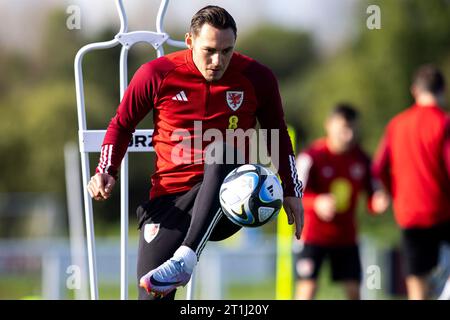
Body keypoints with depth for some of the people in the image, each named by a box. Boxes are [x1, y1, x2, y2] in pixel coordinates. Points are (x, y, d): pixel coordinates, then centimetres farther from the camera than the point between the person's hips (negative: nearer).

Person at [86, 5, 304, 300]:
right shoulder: (156, 75, -2)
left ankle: (185, 259, -46)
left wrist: (291, 192, 12)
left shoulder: (257, 78, 2)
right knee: (152, 295, -19)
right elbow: (122, 126, 13)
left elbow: (278, 135, 18)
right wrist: (106, 171, -2)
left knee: (221, 151, -36)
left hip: (228, 204, 0)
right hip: (170, 197, 0)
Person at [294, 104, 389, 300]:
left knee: (353, 289, 1)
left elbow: (372, 192, 6)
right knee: (307, 288, -11)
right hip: (313, 234, -4)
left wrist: (378, 202, -19)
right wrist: (317, 202, -38)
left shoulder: (361, 159, 2)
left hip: (346, 236, 4)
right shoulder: (311, 156, -12)